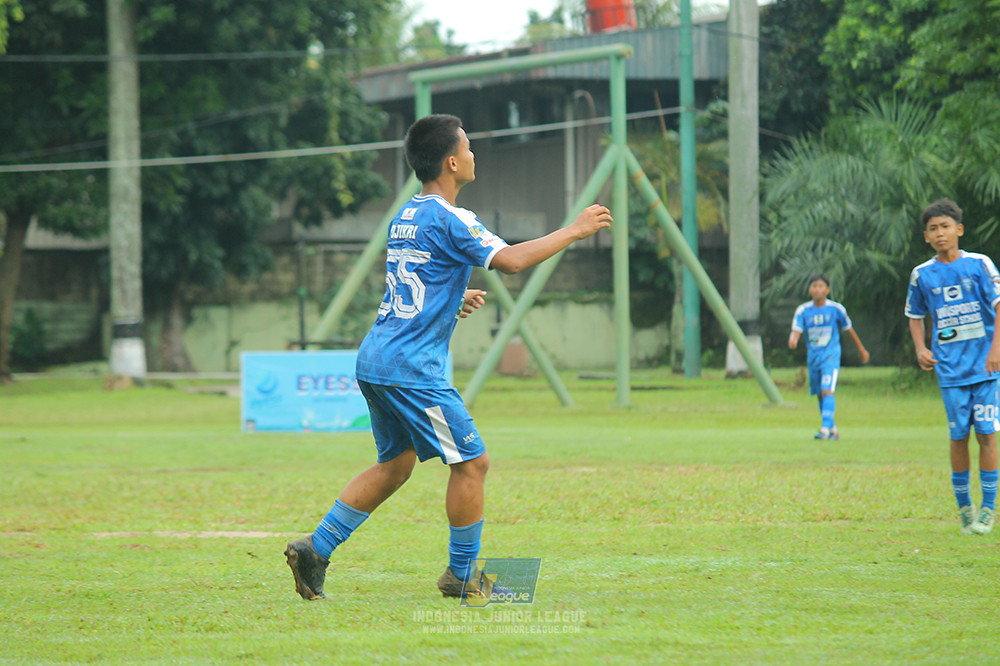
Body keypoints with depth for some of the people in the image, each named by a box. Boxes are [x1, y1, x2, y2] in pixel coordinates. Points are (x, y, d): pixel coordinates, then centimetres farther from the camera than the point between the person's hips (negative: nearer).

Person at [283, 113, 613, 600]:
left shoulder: (406, 215, 16)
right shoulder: (446, 219, -13)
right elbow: (510, 260, -22)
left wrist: (454, 300, 25)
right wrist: (574, 231, -14)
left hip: (375, 360, 10)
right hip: (410, 368, -10)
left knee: (395, 464, 19)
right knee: (472, 462, -2)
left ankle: (315, 549, 14)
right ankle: (461, 576, 5)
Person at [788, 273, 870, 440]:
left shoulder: (836, 309, -6)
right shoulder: (803, 311, -2)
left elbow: (849, 329, 7)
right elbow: (796, 331, -12)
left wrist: (861, 350, 18)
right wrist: (793, 340, -38)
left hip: (831, 356, -4)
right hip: (813, 357, 4)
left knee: (827, 391, -20)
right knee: (820, 395, 12)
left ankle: (825, 428, -27)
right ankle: (833, 429, 28)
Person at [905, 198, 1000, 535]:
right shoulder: (922, 275, 5)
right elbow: (916, 316, 17)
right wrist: (920, 348, 0)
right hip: (950, 368, 2)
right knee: (958, 436, 2)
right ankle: (963, 507, 14)